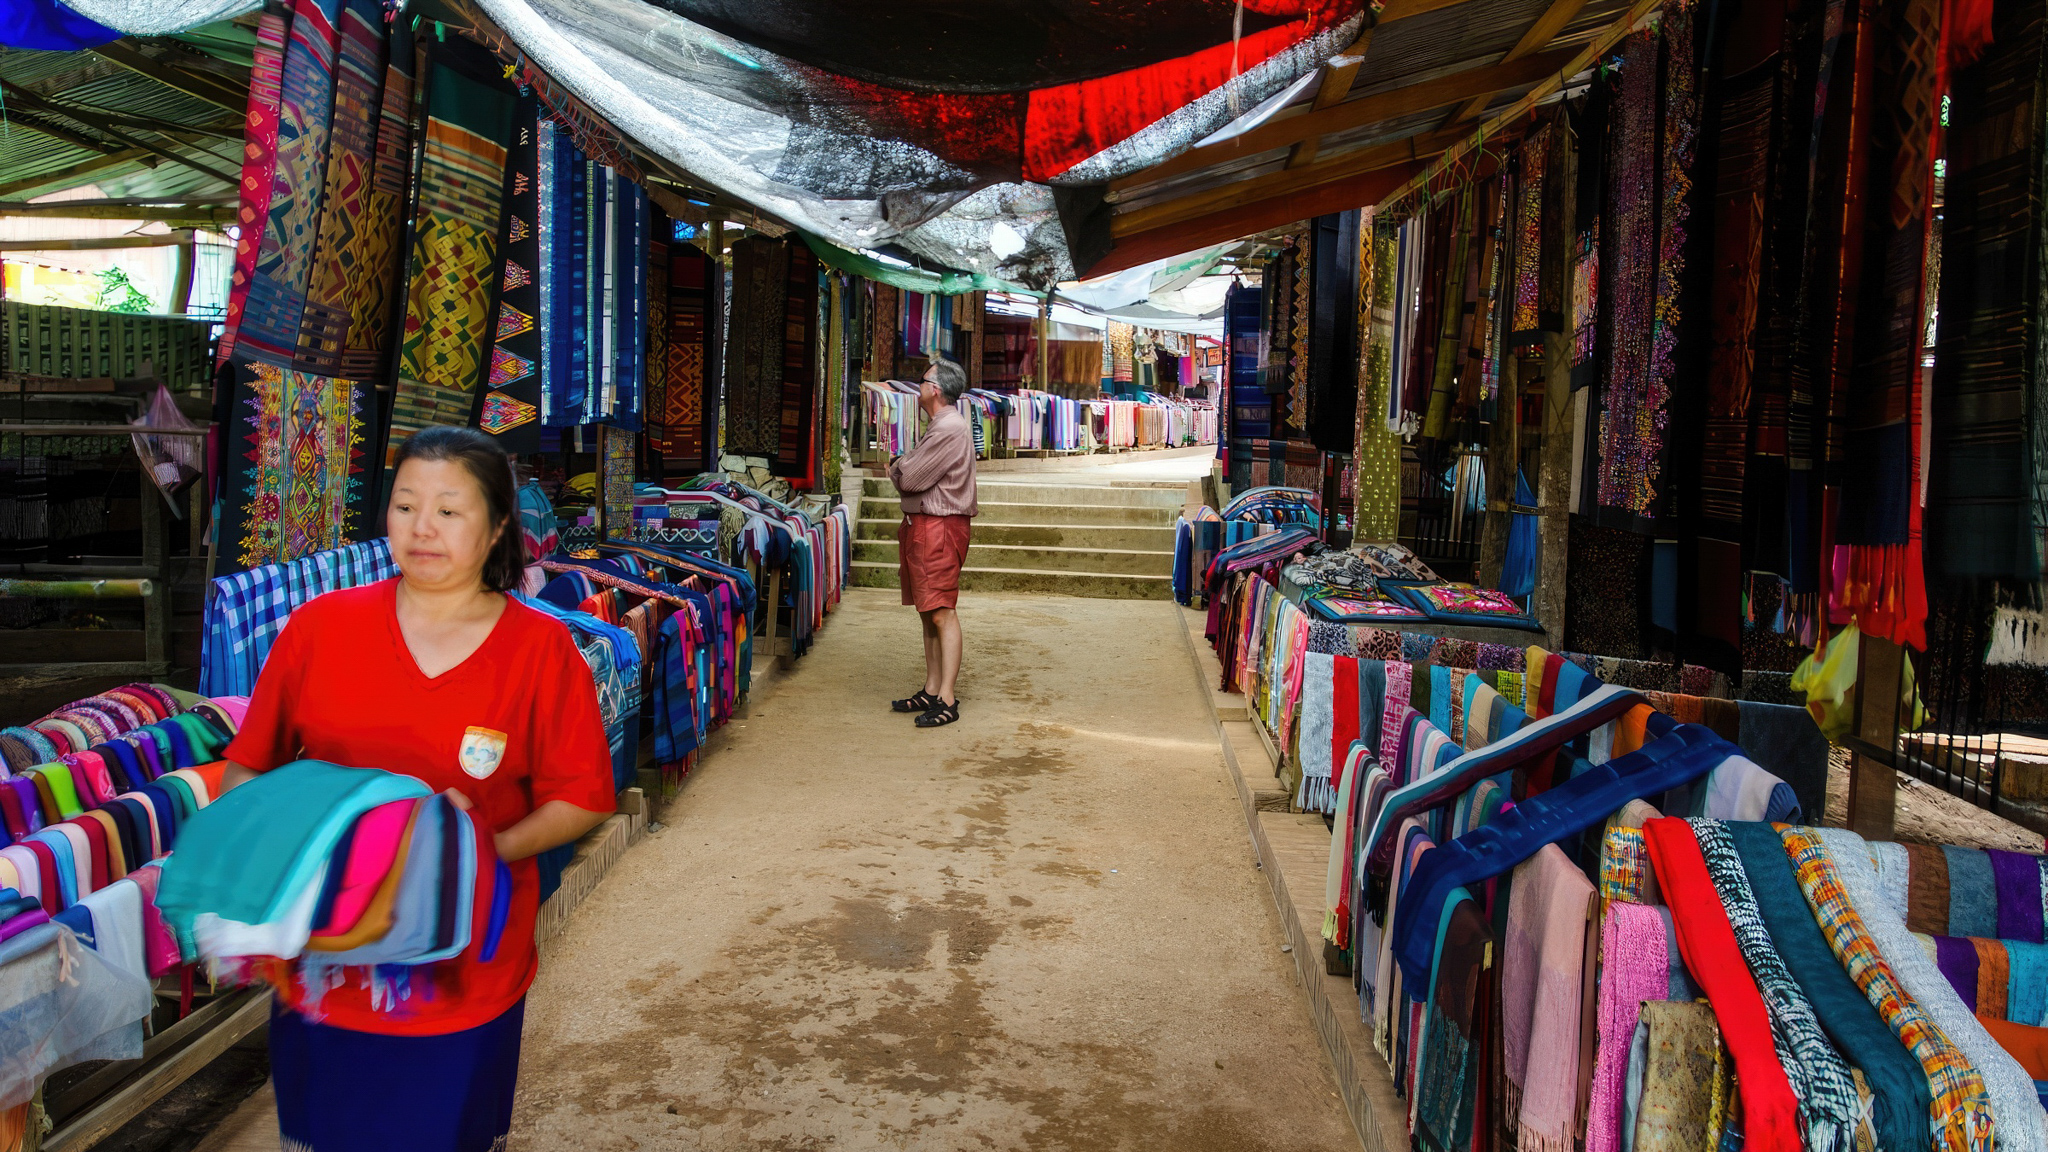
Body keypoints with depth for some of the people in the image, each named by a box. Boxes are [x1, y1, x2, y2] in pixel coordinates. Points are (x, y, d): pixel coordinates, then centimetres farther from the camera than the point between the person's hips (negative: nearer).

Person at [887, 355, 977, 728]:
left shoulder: (949, 429, -17)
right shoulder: (941, 425, 19)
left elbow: (910, 478, -18)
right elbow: (911, 470, 19)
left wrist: (897, 468, 2)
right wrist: (903, 466, 0)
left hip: (940, 527, -11)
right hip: (921, 525, 11)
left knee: (942, 613, -11)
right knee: (928, 612, 13)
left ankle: (947, 700, -10)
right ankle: (931, 690, 20)